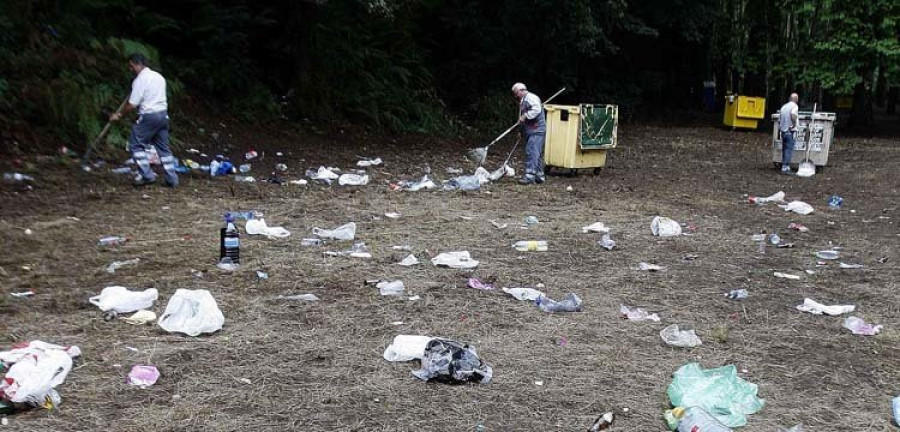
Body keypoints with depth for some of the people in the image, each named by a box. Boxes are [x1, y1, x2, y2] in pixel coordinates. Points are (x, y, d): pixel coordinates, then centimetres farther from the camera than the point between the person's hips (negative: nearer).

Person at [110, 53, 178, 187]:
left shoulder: (140, 80, -11)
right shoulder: (159, 76, 13)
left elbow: (132, 104, -13)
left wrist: (119, 115, 0)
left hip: (148, 116, -7)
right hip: (163, 114, 8)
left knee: (136, 145, 4)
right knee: (163, 147, 11)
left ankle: (147, 175, 0)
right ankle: (172, 179, 10)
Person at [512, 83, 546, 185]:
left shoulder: (531, 97, -8)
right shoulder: (522, 101, 24)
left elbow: (537, 109, -25)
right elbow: (522, 119, 30)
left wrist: (525, 116, -21)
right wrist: (520, 130, 24)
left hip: (536, 131, -10)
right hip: (530, 131, 10)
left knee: (531, 152, -16)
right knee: (537, 154, 12)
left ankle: (529, 176, -20)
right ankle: (539, 176, 17)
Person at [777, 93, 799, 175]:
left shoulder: (784, 106, 15)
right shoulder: (794, 106, -8)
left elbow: (779, 119, 16)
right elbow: (793, 114, -29)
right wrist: (794, 124, -17)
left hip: (783, 131, 7)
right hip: (790, 131, -7)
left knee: (784, 149, 12)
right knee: (789, 149, -6)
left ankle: (786, 167, 16)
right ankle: (785, 167, -10)